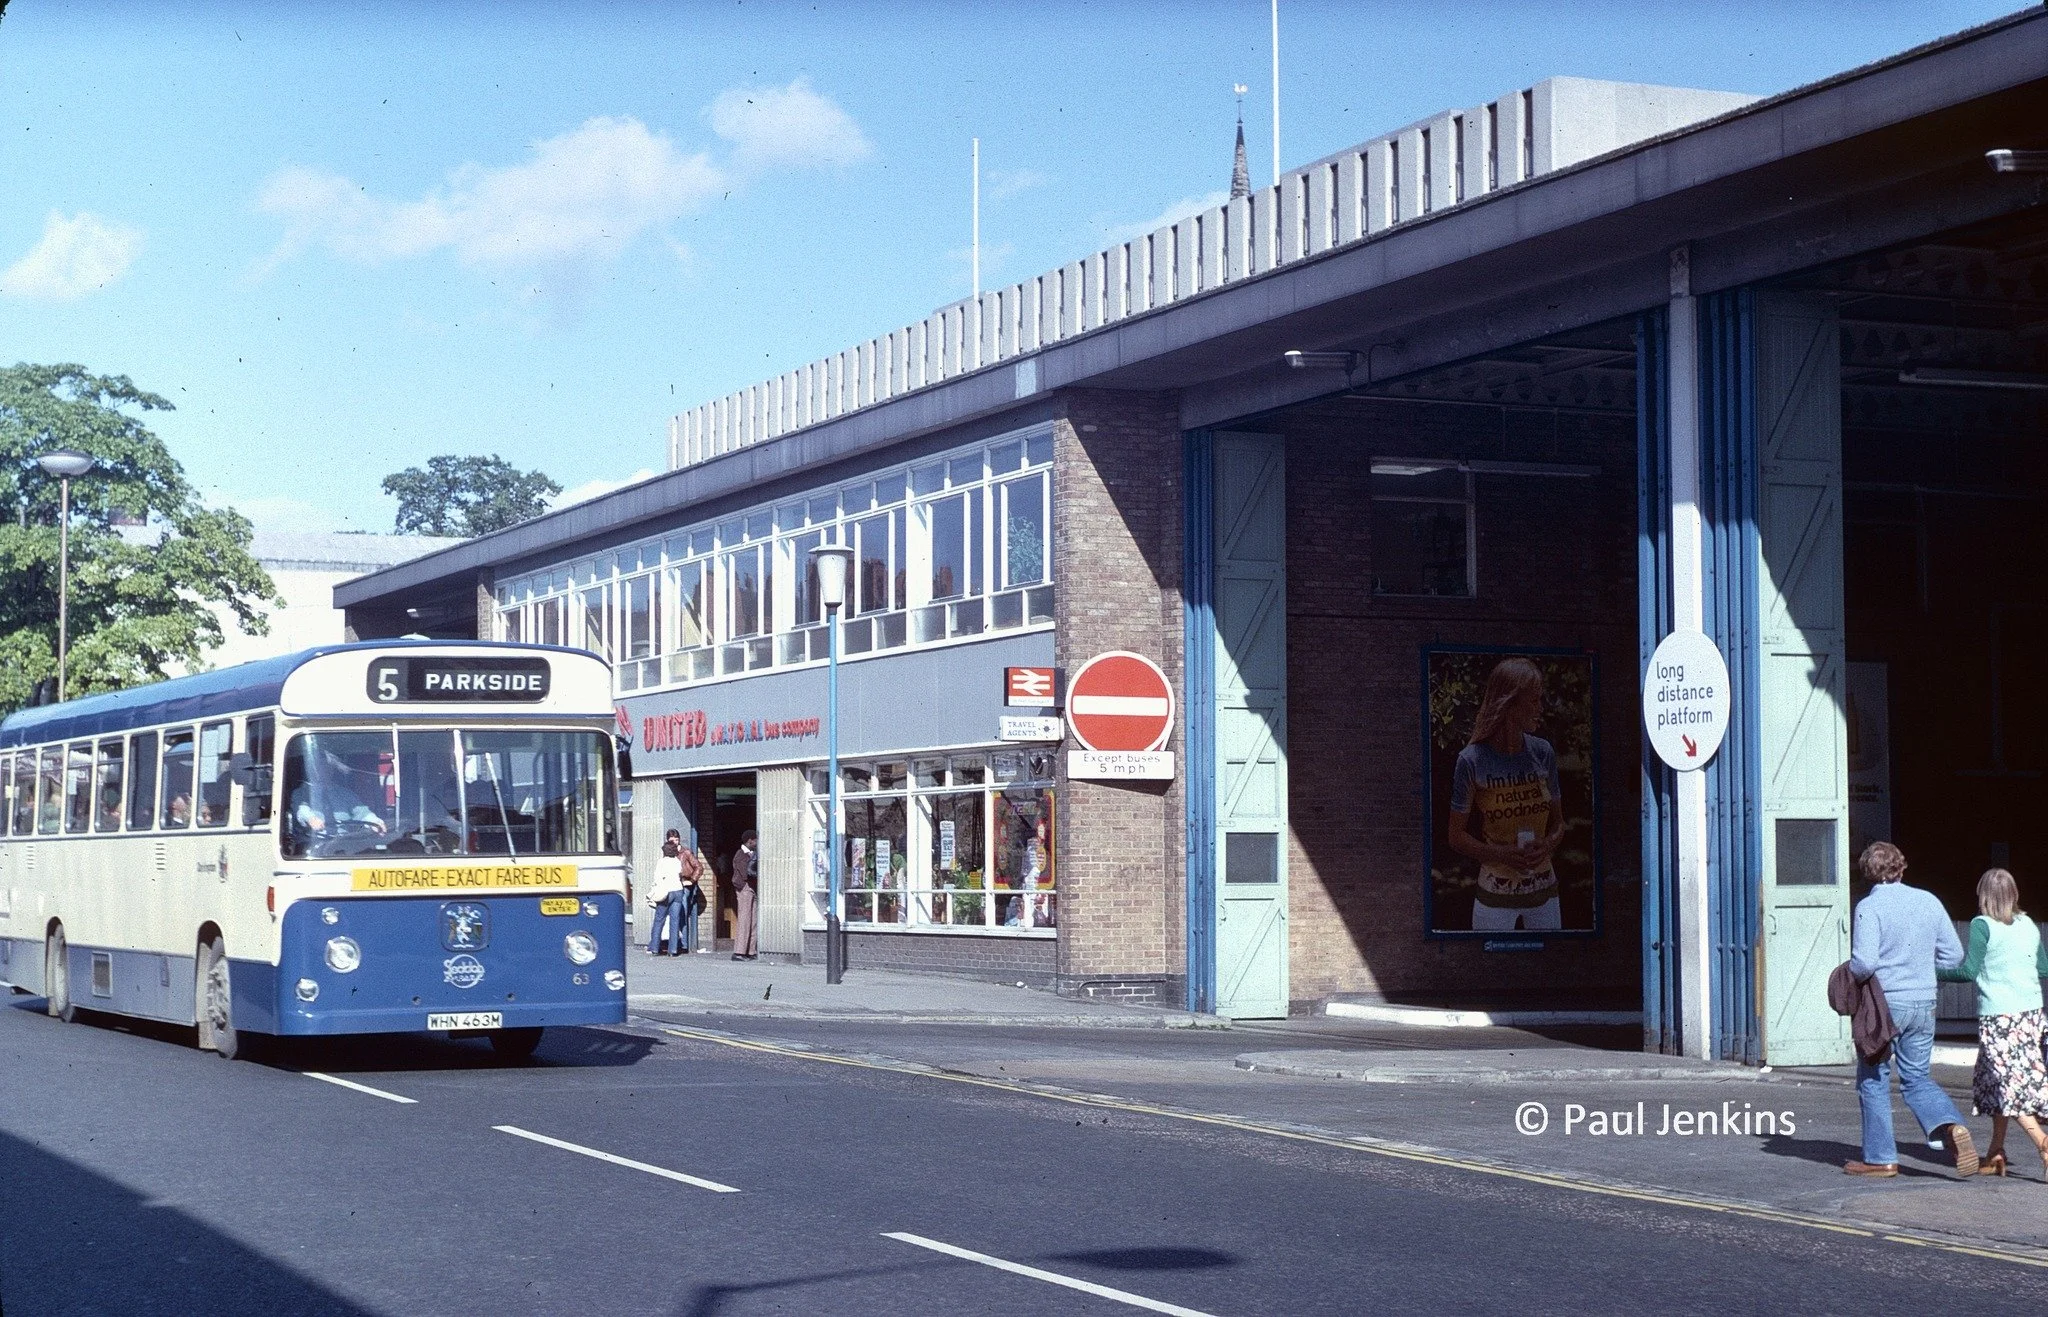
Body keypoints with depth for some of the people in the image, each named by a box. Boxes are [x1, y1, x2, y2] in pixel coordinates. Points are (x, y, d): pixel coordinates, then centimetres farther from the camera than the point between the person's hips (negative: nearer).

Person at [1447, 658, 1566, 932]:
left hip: (1544, 889, 3)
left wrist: (1548, 845, -13)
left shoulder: (1543, 753, -1)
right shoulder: (1472, 760, -12)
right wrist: (1502, 854, -21)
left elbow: (1557, 822, 9)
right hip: (1495, 895, -3)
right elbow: (1457, 836, -6)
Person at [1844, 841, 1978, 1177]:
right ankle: (1952, 1127, -10)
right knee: (1917, 1078, 15)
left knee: (1873, 1080, 9)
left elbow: (1865, 962, -23)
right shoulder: (1928, 902, 3)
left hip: (1884, 1003, -5)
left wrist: (1850, 974, -2)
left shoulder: (1869, 907, -13)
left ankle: (1880, 1158, 12)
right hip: (1924, 1004, 5)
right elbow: (1954, 954, 8)